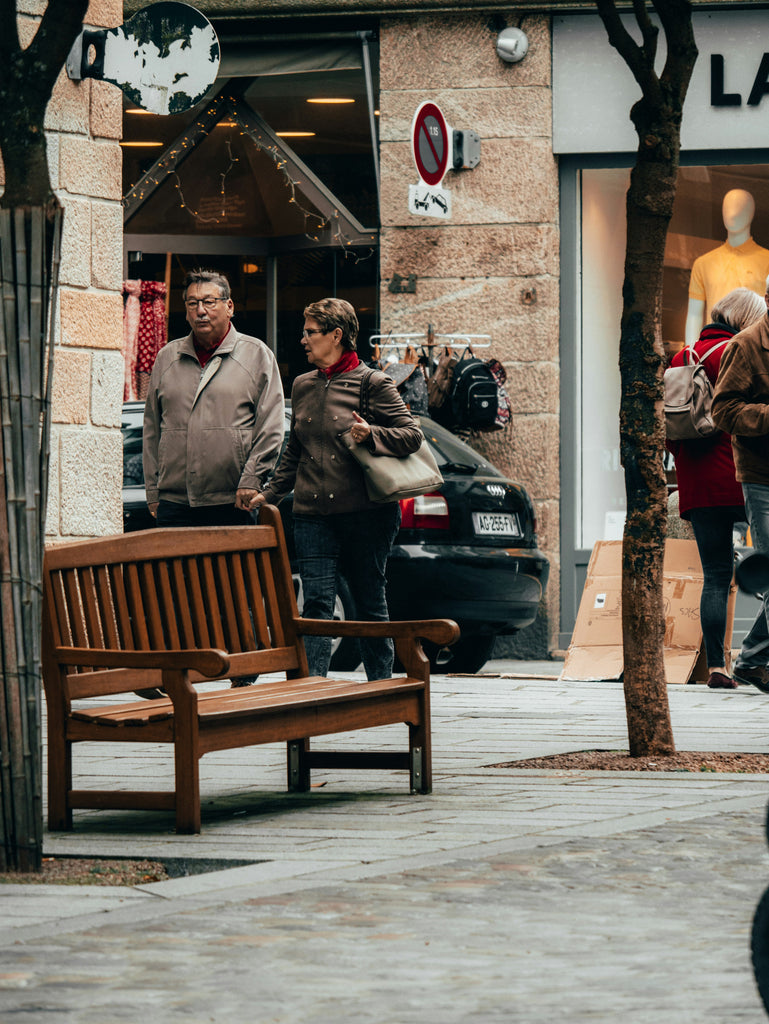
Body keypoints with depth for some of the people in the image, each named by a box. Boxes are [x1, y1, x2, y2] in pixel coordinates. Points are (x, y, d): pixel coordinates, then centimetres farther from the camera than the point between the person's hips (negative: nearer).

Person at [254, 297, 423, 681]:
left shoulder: (372, 384, -2)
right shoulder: (303, 386, 15)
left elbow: (412, 435, -5)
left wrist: (371, 434, -19)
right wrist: (269, 494, 16)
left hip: (365, 514, -4)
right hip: (312, 514, 4)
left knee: (369, 603, 5)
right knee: (316, 604, -6)